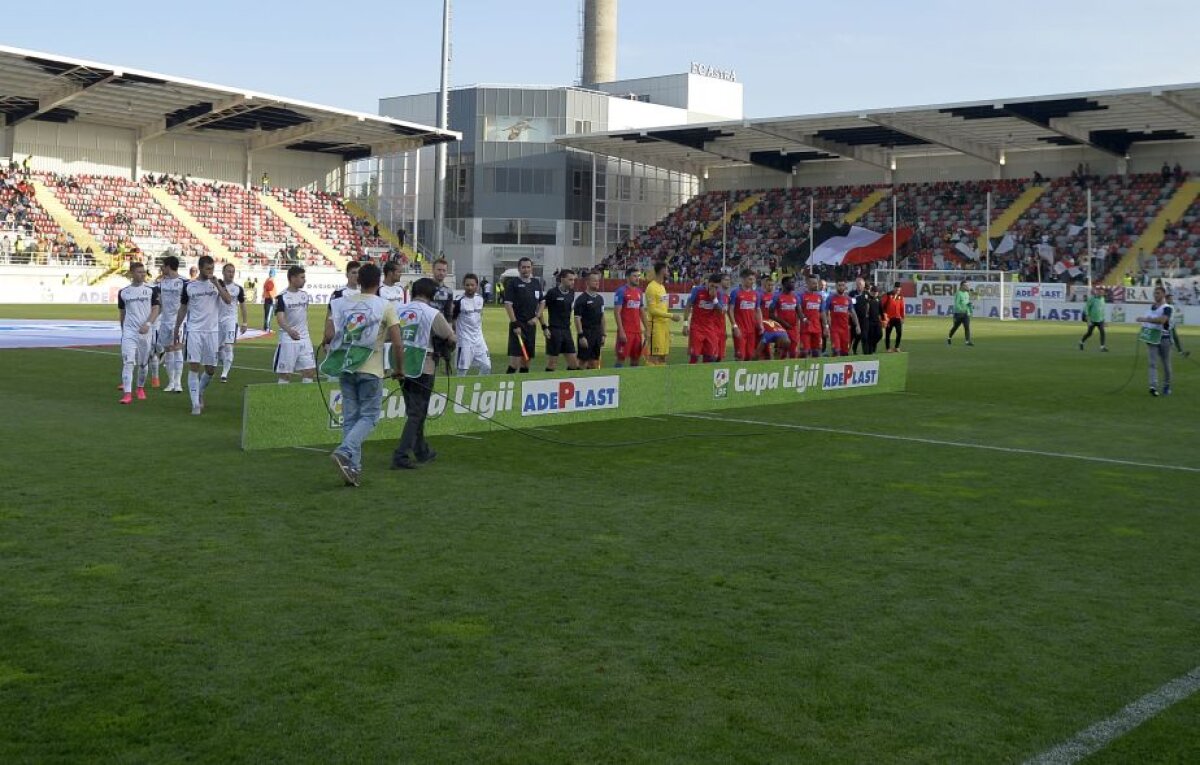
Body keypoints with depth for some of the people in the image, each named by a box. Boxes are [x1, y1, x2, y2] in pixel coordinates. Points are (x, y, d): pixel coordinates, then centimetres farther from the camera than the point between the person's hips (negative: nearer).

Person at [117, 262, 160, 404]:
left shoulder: (151, 290, 1)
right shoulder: (123, 292, 5)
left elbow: (156, 309, -4)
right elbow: (122, 313, 15)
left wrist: (148, 324, -18)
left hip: (146, 331, 0)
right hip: (129, 331, 0)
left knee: (143, 362, 11)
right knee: (128, 362, -11)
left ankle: (140, 388, 32)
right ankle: (127, 393, -14)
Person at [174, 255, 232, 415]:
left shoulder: (218, 283, 4)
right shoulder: (189, 286, 3)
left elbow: (228, 301, -10)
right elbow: (183, 309, 12)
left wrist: (217, 285, -19)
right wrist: (177, 330, 12)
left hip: (212, 331, 1)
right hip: (194, 330, -1)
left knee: (211, 369, 6)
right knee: (194, 366, -9)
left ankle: (200, 392, 33)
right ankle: (195, 403, -6)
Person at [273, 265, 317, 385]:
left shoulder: (305, 295, 8)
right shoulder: (282, 297, -11)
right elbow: (280, 318, -23)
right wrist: (289, 330, -40)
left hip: (304, 339, 6)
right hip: (287, 340, -5)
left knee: (310, 370, 2)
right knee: (284, 373, 2)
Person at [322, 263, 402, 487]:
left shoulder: (341, 303, 4)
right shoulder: (385, 306, -4)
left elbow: (328, 336, -4)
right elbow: (397, 343, -8)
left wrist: (326, 342, 19)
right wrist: (398, 368, 6)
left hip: (345, 368, 4)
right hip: (371, 370, -4)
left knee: (350, 417, 11)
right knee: (369, 416, 4)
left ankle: (353, 467, 10)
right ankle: (344, 452, -17)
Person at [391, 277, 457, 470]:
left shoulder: (401, 311, 6)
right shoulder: (432, 314, -10)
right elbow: (452, 339, -4)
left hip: (402, 368, 6)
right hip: (422, 369, -6)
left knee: (414, 412, 19)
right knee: (416, 414, -1)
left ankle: (422, 452, 30)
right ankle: (401, 456, -9)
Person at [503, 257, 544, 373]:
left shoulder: (537, 282, 12)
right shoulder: (513, 283, -5)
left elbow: (542, 302, 19)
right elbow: (508, 304, -10)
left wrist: (537, 317, 3)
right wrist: (515, 324, -16)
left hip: (531, 324, 6)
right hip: (518, 324, -6)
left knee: (527, 357, 11)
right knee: (516, 356, -13)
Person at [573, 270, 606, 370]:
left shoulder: (600, 298, 12)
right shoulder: (582, 298, -9)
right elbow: (577, 318, -13)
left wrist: (603, 334, 12)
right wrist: (581, 336, -18)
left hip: (597, 334, 7)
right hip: (586, 334, -7)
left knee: (595, 361, 8)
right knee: (583, 361, -3)